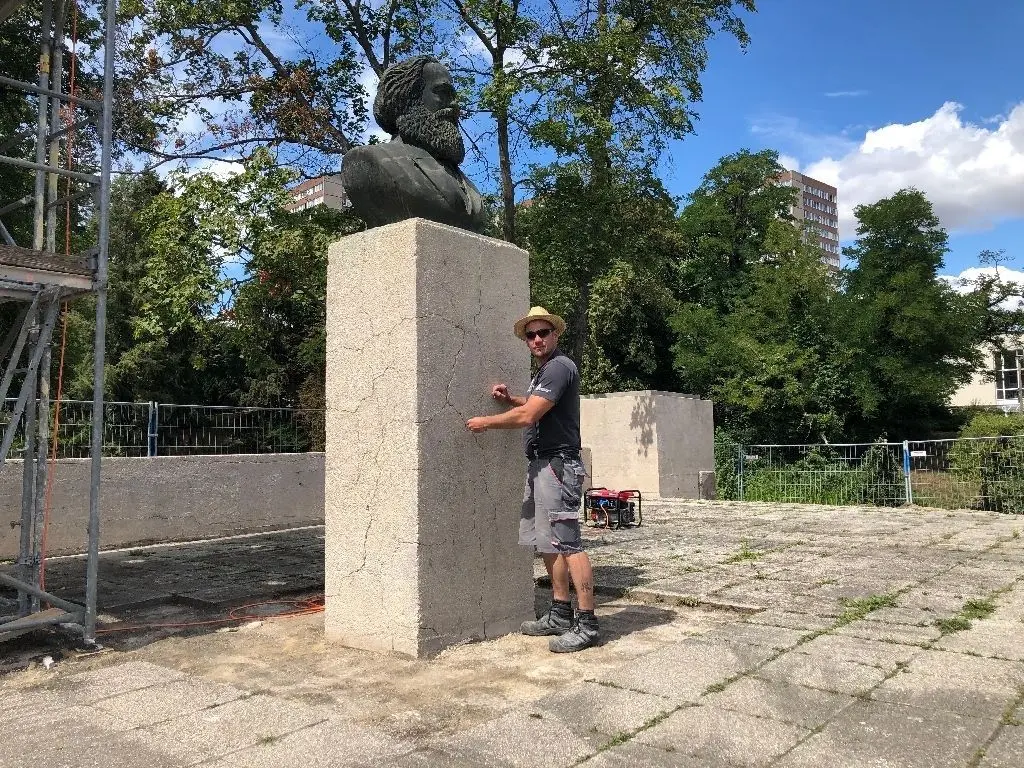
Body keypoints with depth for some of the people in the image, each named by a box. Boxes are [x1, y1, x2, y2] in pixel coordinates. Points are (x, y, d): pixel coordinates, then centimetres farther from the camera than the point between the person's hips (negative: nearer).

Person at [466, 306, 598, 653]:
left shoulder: (559, 367, -12)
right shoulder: (543, 371, 20)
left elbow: (527, 416, -18)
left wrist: (485, 422, -5)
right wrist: (510, 398, 17)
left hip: (557, 465, -10)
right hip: (541, 465, 10)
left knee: (568, 543, -10)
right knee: (547, 542, 12)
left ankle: (586, 624, -6)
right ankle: (560, 614, 20)